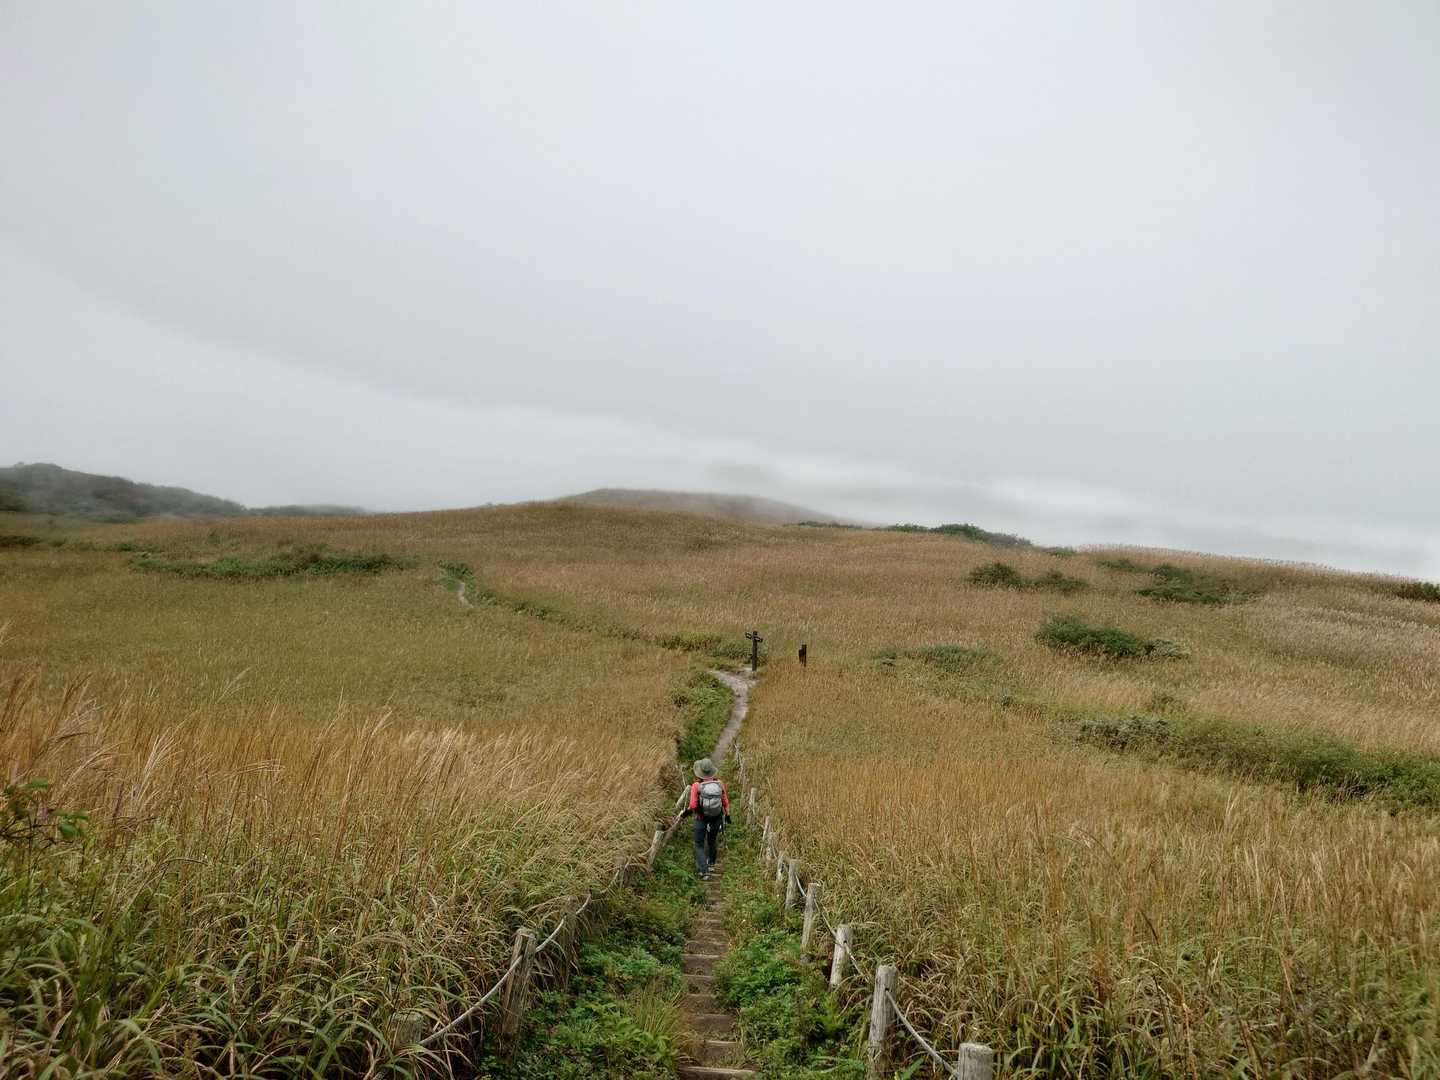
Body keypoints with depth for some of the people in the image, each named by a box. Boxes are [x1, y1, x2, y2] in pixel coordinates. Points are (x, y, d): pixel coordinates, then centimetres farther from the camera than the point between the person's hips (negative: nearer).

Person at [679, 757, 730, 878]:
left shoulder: (696, 785, -21)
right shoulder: (719, 783, -13)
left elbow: (692, 806, -21)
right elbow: (726, 802, -5)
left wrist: (684, 813, -2)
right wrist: (727, 815, 11)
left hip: (701, 820, -3)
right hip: (716, 820, 3)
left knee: (699, 845, 12)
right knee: (712, 842, 27)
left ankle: (704, 870, 0)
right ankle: (711, 864, 45)